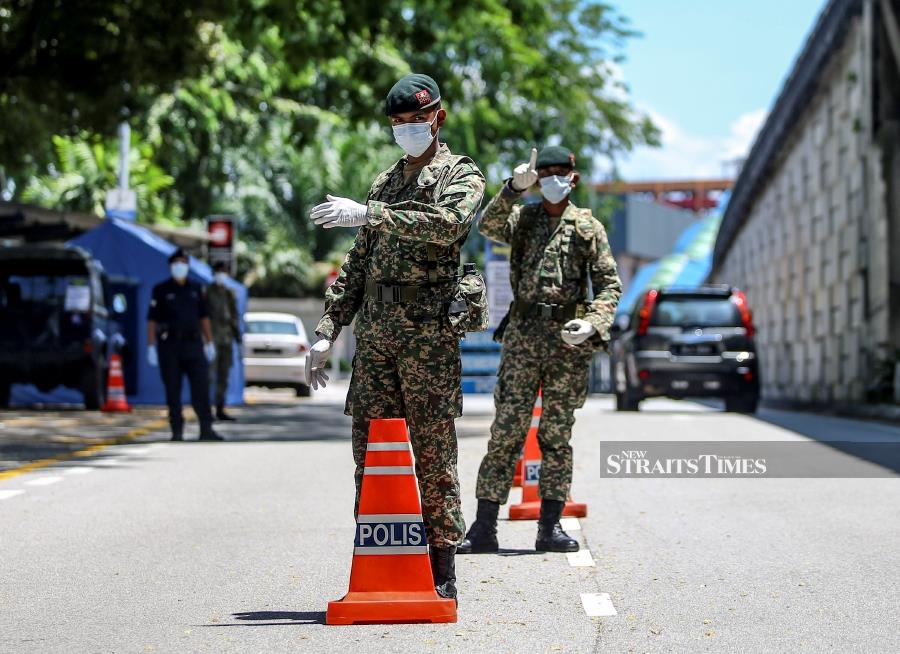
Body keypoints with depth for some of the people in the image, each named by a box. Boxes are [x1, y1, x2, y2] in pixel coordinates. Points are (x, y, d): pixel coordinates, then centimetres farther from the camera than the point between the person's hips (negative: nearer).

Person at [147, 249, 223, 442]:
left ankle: (206, 429, -10)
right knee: (173, 390, -1)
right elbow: (152, 321, -2)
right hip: (169, 346, -2)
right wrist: (151, 348, -8)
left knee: (201, 386, -8)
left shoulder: (196, 289, 11)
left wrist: (209, 344, 8)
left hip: (193, 344, 2)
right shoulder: (161, 290, 1)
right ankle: (177, 431, 6)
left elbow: (204, 317, 14)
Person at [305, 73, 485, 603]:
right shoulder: (386, 183, 23)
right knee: (371, 448, 2)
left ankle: (442, 573, -3)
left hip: (429, 329, -6)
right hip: (375, 329, 6)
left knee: (434, 450, -5)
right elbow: (358, 263, 22)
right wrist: (328, 331, 14)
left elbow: (451, 223, -19)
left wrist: (370, 215, -22)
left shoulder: (461, 174, 4)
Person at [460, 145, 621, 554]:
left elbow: (609, 285, 4)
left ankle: (550, 527, 7)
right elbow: (488, 226, -10)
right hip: (523, 334, 0)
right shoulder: (522, 218, 11)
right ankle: (484, 527, -4)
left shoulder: (588, 228, 8)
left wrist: (594, 324, -12)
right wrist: (514, 188, -22)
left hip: (568, 340, 0)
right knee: (506, 429, -4)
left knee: (557, 434, 4)